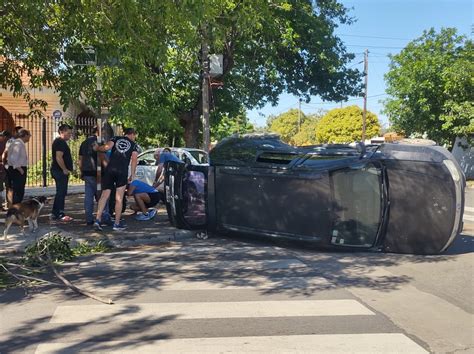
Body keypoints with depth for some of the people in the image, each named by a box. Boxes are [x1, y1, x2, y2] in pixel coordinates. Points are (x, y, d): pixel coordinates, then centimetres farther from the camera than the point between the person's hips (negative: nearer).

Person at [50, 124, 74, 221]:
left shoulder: (61, 142, 19)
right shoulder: (60, 142, -15)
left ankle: (55, 214, 19)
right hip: (60, 171, -11)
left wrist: (67, 169, 20)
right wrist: (65, 169, -19)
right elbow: (59, 157, -24)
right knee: (61, 193, -7)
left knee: (61, 193, 14)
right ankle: (58, 214, -3)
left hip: (61, 171, 11)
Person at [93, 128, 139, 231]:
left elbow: (107, 147, -3)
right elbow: (134, 160, 3)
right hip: (122, 171, -2)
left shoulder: (115, 139, 16)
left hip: (109, 169, 2)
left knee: (104, 196, 5)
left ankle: (97, 220, -6)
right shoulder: (134, 145, 13)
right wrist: (132, 174, 8)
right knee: (119, 199, 4)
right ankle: (117, 224, 6)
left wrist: (97, 148, 14)